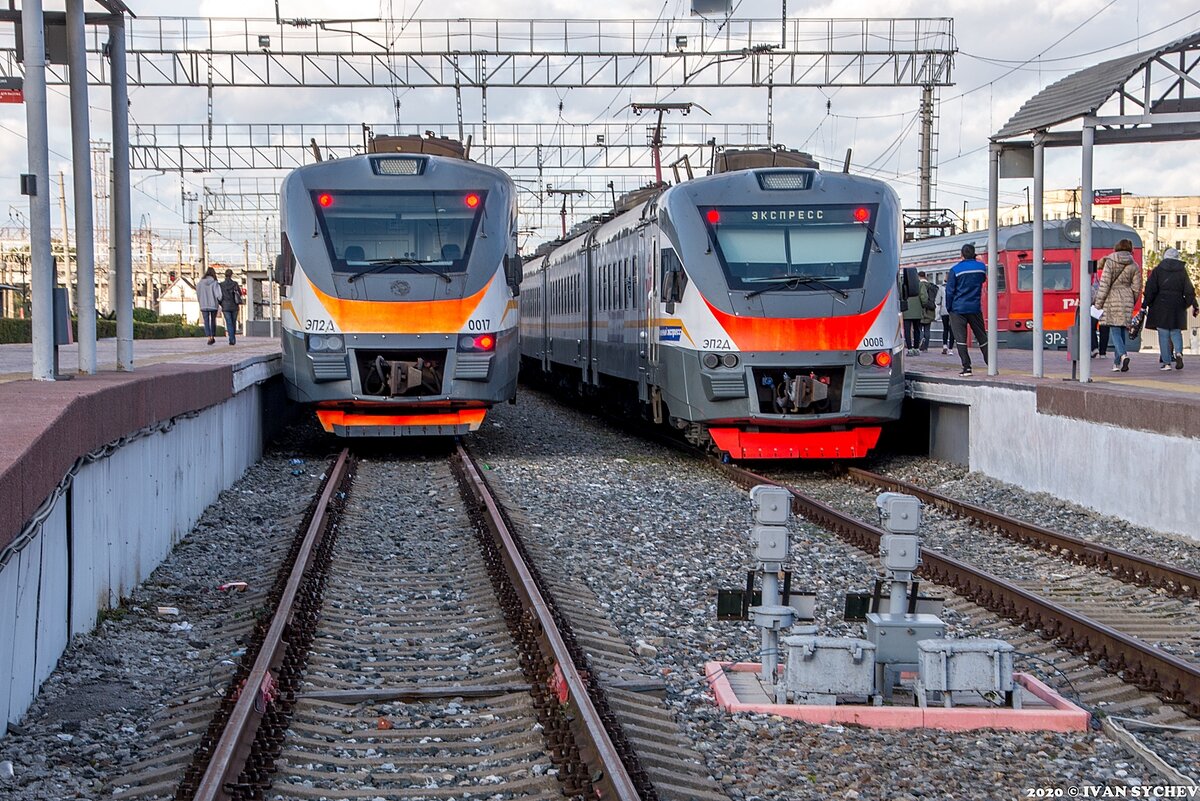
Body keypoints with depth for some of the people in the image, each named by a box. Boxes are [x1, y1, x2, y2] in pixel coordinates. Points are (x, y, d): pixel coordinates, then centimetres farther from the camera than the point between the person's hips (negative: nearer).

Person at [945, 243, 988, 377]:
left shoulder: (955, 270, -7)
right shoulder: (981, 267, 2)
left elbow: (950, 291, -5)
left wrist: (949, 308, 4)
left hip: (958, 309, -3)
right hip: (975, 308, 3)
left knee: (961, 339, -1)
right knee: (982, 337, 12)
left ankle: (967, 367, -7)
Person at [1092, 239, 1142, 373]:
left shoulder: (1110, 262, -3)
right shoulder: (1134, 266, 6)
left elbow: (1104, 283, -7)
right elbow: (1136, 288, 7)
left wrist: (1099, 302, -4)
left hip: (1112, 299, -3)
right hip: (1127, 300, 3)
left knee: (1114, 329, -4)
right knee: (1123, 330, 9)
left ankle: (1123, 355, -27)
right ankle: (1117, 363, 9)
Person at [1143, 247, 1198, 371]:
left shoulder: (1157, 270, 0)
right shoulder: (1182, 271, 4)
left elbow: (1150, 289, -5)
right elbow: (1189, 290, 4)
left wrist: (1146, 304, 0)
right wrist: (1194, 306, 9)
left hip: (1161, 307, -1)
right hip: (1177, 306, 1)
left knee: (1163, 334, 1)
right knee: (1176, 332, 13)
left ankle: (1166, 362, -2)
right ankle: (1178, 352, -13)